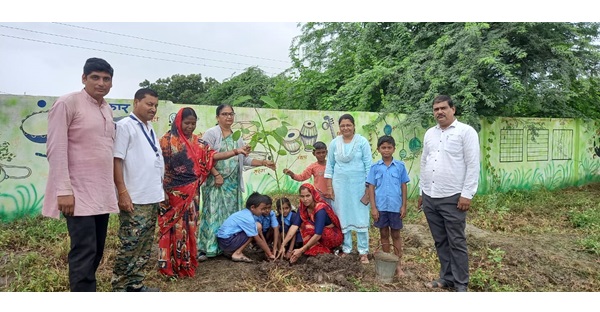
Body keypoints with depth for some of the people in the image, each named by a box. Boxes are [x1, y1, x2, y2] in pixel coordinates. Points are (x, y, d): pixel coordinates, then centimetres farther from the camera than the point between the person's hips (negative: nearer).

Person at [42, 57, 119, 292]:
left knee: (96, 252, 12)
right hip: (80, 193, -7)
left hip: (102, 193, 7)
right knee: (84, 253, -6)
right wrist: (64, 190, -18)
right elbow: (56, 149, -13)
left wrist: (114, 188, 13)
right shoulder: (67, 103, -7)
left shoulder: (108, 110, 13)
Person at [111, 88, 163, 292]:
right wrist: (122, 192, -19)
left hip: (153, 197, 8)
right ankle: (119, 286, 11)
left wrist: (160, 190, 18)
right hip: (134, 199, -8)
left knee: (145, 246, 12)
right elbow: (116, 160, -14)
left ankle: (136, 284, 23)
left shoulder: (150, 129, 17)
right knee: (130, 245, -3)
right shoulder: (124, 126, -8)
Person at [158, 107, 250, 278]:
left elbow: (212, 155, 0)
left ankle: (187, 263, 21)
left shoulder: (197, 142, 9)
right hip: (173, 192, -4)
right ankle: (170, 266, 13)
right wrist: (162, 191, -14)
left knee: (189, 226, 10)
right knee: (174, 228, 1)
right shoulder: (167, 140, -5)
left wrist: (236, 151, -10)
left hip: (191, 192, 5)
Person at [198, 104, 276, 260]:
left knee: (231, 215, 7)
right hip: (216, 182, -5)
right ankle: (204, 248, 1)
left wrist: (264, 162, 2)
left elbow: (244, 160, 12)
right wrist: (216, 175, -17)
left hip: (233, 183, 5)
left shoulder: (237, 137, 13)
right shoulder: (211, 133, -4)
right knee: (213, 214, -6)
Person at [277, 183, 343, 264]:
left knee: (307, 227, -27)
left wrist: (301, 250, -36)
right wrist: (283, 245, -26)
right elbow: (295, 225, -16)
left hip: (335, 237, -8)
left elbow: (318, 235, -34)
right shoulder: (303, 208, -7)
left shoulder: (320, 209, -28)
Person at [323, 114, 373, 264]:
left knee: (361, 218, 2)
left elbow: (368, 165, -3)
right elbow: (330, 166, 8)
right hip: (340, 185, 3)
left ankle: (363, 252, 12)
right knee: (342, 217, 8)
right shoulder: (334, 143, 4)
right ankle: (346, 249, 20)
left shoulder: (362, 142, -4)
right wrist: (329, 187, 4)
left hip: (358, 184, -2)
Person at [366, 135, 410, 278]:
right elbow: (371, 188, 0)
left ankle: (398, 265, 17)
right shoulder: (375, 167, 0)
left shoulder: (400, 166, -1)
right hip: (381, 207, 1)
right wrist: (373, 207, -5)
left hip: (395, 206, -1)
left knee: (396, 234, 9)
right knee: (384, 234, 12)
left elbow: (403, 186, 3)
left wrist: (404, 206, -1)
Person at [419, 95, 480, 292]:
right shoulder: (429, 133, 13)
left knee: (456, 242, 3)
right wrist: (422, 191, 16)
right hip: (430, 197, 6)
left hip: (453, 198, -6)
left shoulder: (466, 131, -5)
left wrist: (467, 194, -15)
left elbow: (473, 165, -10)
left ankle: (461, 284, 15)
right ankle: (447, 277, 27)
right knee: (440, 241, 14)